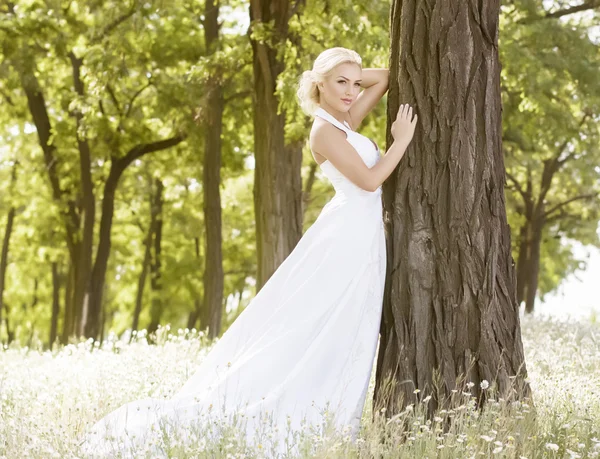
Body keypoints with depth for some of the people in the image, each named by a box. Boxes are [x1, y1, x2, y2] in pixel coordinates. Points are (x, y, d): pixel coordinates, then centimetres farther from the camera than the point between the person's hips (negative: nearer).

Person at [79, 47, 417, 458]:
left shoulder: (345, 121, 13)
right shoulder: (325, 131, -13)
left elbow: (384, 80, 21)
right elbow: (369, 180, -17)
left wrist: (355, 74, 3)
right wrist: (402, 141, -7)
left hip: (362, 244, 9)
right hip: (345, 243, -9)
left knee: (341, 344, 6)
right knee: (302, 334, -11)